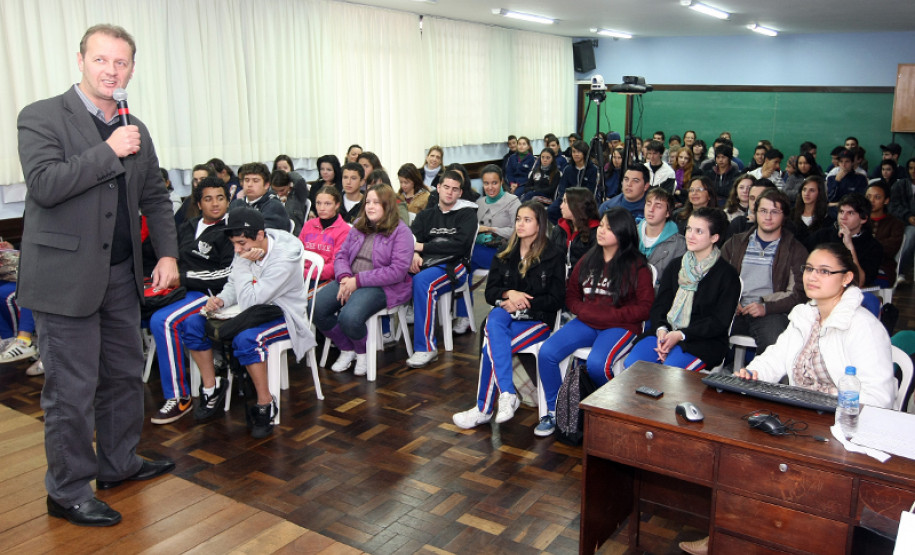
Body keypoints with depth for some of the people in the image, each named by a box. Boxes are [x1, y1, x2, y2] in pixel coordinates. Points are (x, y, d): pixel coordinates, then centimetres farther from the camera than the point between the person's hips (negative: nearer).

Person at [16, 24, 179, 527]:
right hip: (66, 277, -6)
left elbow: (155, 198, 17)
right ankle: (68, 492, 17)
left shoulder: (135, 130, 11)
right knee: (71, 390, 1)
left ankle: (118, 464, 34)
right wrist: (109, 151, -19)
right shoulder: (41, 117, -6)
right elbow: (45, 185, -20)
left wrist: (168, 253, 6)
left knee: (124, 375, 16)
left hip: (121, 275, 7)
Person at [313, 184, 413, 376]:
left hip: (382, 286, -6)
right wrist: (344, 277, -10)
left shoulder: (400, 231, -6)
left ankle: (363, 352, 3)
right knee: (316, 308, -17)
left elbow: (398, 271, -15)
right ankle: (347, 349, 7)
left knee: (349, 316, -32)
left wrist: (358, 280, -17)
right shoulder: (358, 226, 15)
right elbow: (341, 255, 14)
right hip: (349, 280, 7)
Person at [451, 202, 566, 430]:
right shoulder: (505, 254, 14)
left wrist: (522, 304, -13)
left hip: (537, 319, -3)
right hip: (505, 312, 4)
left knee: (491, 349, -26)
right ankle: (507, 394, -40)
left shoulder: (554, 257, 0)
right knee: (495, 319, -35)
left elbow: (556, 299, -4)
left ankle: (484, 409, -11)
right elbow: (490, 291, 9)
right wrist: (509, 293, -13)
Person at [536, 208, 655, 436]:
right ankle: (553, 412, -1)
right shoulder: (588, 260, 12)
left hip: (620, 327, -5)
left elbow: (645, 307, -8)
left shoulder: (636, 265, -3)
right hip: (586, 323, 5)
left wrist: (609, 315, -14)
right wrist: (583, 311, -4)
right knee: (546, 352, -17)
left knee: (596, 364, -32)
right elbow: (571, 294, 17)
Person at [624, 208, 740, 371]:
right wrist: (661, 329, -12)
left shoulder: (727, 274, -1)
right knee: (631, 365, -21)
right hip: (665, 333, 5)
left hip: (704, 341, -4)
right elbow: (660, 304, 11)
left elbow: (720, 322, -6)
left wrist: (680, 335, -16)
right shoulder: (676, 266, 15)